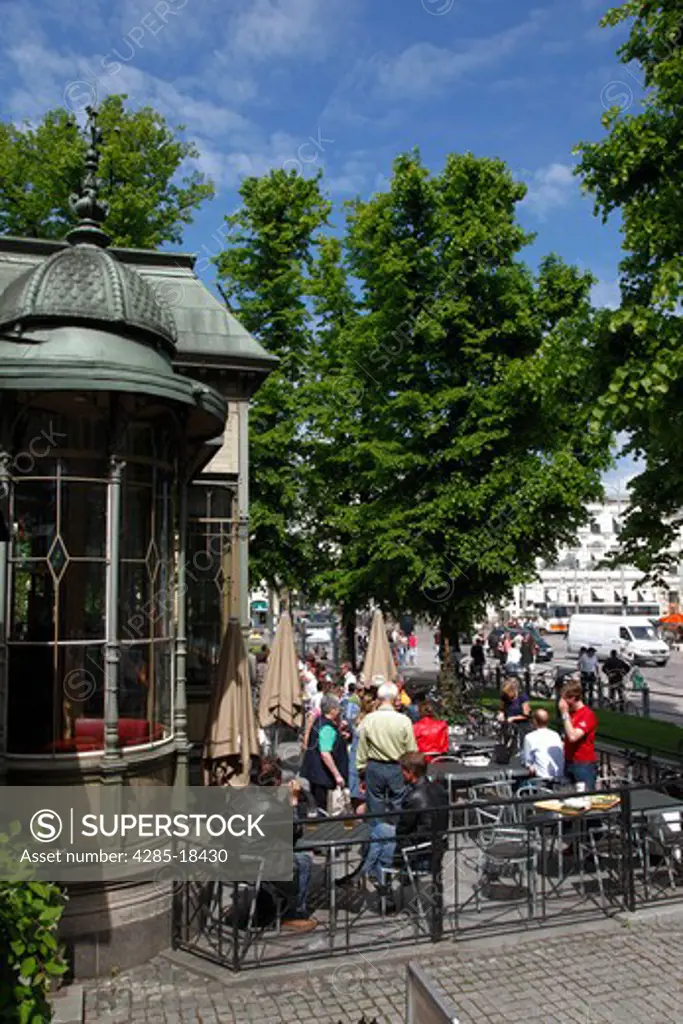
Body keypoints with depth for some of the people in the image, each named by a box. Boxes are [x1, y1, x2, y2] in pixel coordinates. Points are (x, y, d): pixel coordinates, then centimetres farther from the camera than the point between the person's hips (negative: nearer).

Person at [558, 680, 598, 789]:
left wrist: (565, 714, -19)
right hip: (569, 763, 8)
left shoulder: (588, 714, -15)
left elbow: (573, 737, -24)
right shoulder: (571, 713, 9)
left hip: (584, 765, -8)